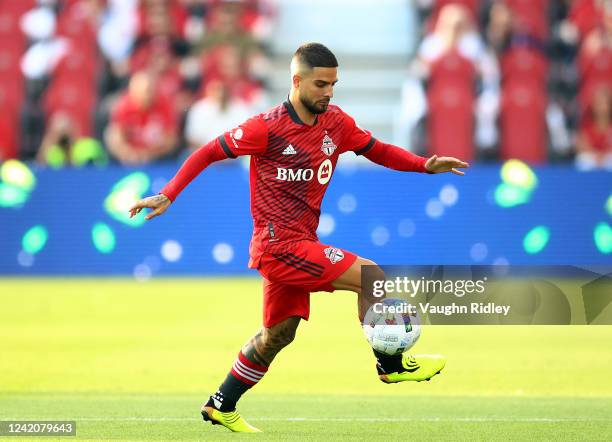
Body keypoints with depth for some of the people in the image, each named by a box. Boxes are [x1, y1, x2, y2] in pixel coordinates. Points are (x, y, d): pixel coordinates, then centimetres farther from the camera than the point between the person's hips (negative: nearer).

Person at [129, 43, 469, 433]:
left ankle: (221, 405, 28)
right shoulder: (268, 128, -14)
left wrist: (426, 165, -2)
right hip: (279, 244, -8)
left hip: (302, 242, 8)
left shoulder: (336, 122, 4)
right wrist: (167, 196, -12)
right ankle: (391, 365, 1)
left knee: (279, 333, 16)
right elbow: (208, 153, -7)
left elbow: (378, 150, 13)